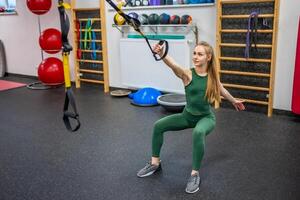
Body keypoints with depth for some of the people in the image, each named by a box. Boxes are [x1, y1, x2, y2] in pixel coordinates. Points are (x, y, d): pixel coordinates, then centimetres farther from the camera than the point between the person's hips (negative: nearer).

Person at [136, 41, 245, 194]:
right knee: (159, 125, -12)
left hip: (206, 117, -1)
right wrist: (161, 54, -58)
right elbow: (173, 66, -37)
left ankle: (195, 174, -20)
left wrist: (234, 101, 32)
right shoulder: (188, 74, -14)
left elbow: (221, 90, 15)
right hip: (187, 115, 2)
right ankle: (155, 163, 8)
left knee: (198, 132, -36)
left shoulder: (213, 76, -7)